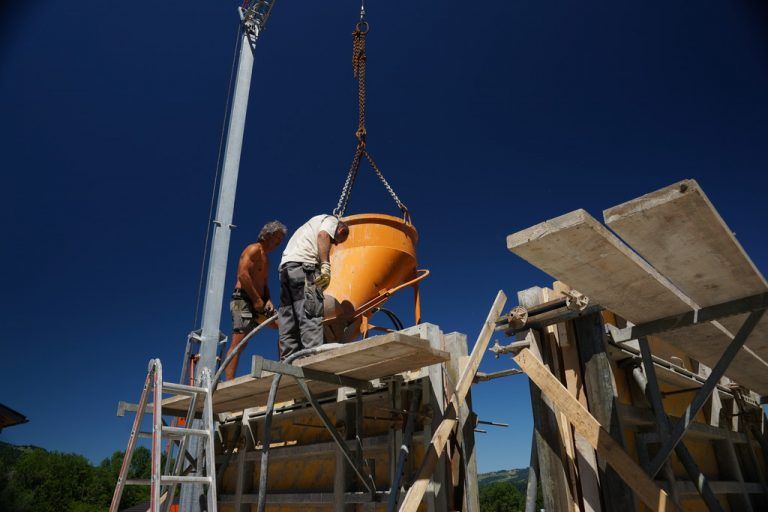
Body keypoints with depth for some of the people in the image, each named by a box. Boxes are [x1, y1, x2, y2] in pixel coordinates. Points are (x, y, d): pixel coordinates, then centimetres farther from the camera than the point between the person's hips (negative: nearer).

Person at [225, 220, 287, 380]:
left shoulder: (266, 258, 25)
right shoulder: (254, 249, -3)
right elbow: (242, 274, -17)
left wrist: (268, 300, 3)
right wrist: (257, 300, -17)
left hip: (257, 305, 9)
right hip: (243, 300, -9)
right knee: (238, 342, -15)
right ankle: (229, 381, -18)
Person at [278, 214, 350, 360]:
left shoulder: (313, 223, 38)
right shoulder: (332, 220, 15)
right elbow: (323, 235, -9)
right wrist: (326, 266, -20)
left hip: (285, 266, 8)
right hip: (303, 265, -8)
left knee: (289, 323, 3)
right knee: (311, 317, -16)